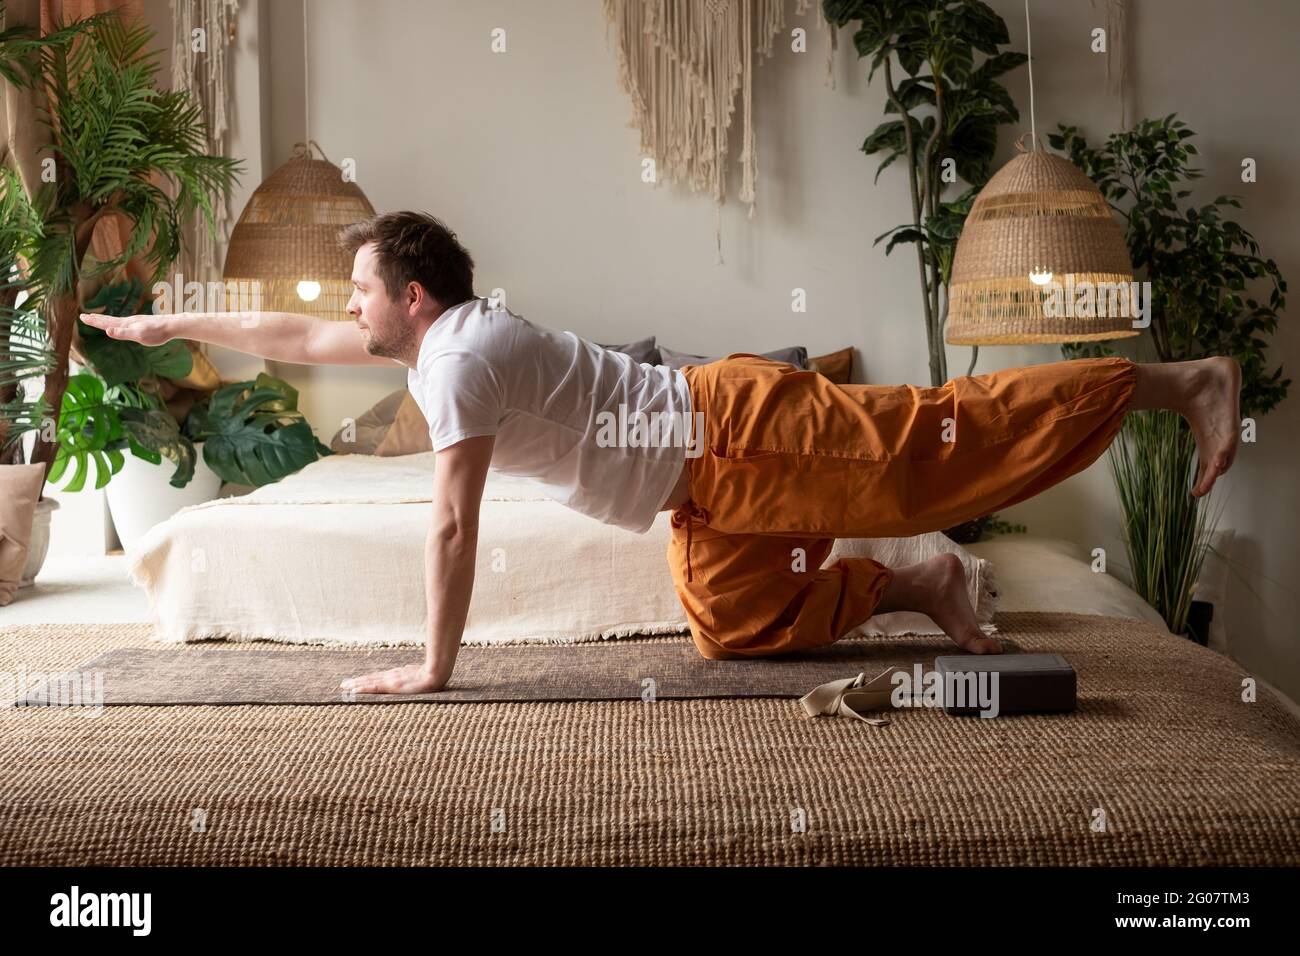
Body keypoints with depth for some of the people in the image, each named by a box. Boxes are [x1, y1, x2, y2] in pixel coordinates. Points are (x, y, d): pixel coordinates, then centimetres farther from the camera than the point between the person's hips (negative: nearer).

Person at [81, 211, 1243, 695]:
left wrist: (435, 665, -16)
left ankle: (1179, 381, -1)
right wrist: (171, 324, 29)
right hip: (706, 482, 9)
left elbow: (454, 527, -22)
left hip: (737, 433, -9)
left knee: (944, 444, -7)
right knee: (735, 627, 12)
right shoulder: (436, 335, 11)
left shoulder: (457, 361, -17)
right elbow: (293, 337, 23)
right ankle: (915, 587, 15)